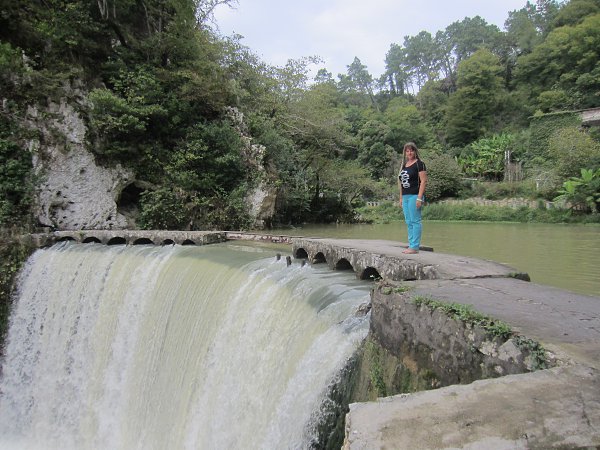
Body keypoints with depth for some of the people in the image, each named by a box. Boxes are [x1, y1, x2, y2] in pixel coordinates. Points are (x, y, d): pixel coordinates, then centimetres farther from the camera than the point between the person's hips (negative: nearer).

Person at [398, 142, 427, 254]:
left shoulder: (419, 164, -5)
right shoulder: (404, 165, 18)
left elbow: (423, 181, -11)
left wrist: (419, 198, -17)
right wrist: (401, 198, 17)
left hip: (414, 196, -8)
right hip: (405, 197, 8)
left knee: (415, 221, -7)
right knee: (409, 222, 9)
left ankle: (415, 247, -4)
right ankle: (411, 245, 15)